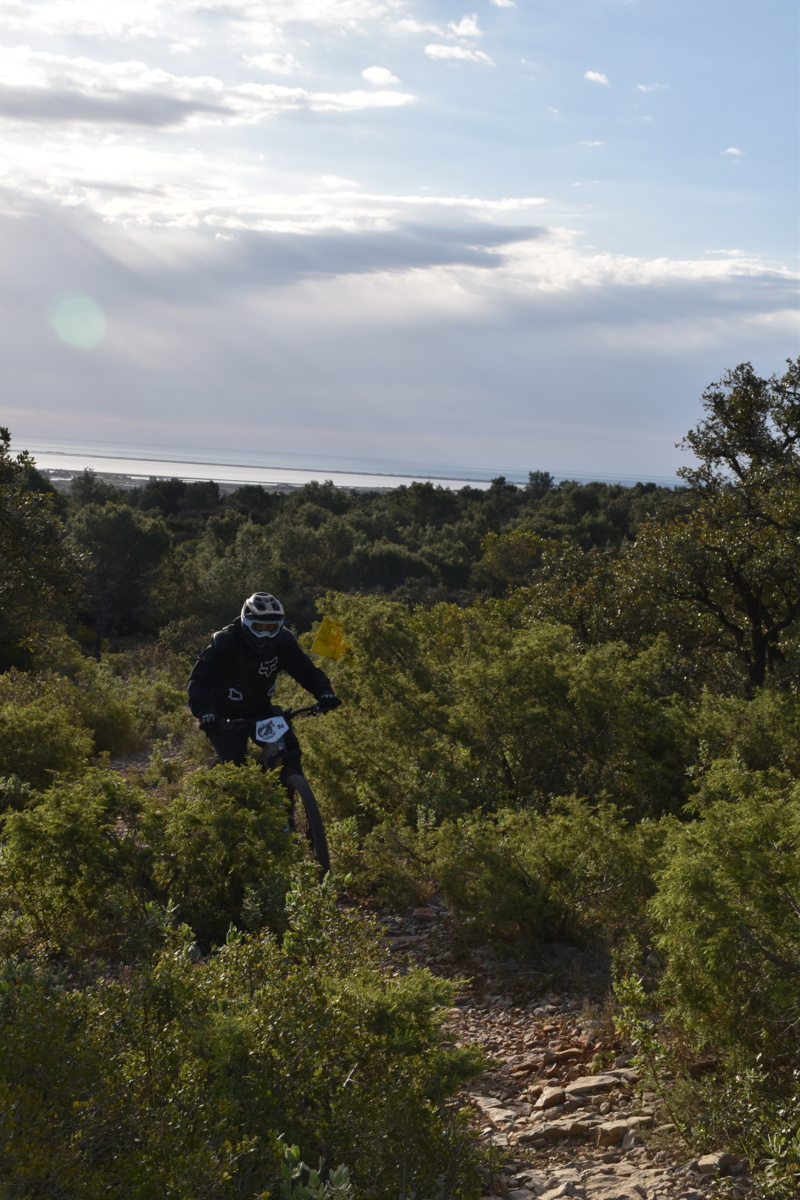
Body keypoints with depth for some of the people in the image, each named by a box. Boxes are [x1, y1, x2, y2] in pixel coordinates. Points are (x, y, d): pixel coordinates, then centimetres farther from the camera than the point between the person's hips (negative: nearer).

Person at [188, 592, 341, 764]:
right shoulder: (225, 643, -26)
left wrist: (324, 693, -36)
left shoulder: (283, 642, -13)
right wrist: (203, 712, -49)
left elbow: (308, 672, -14)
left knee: (291, 752, -14)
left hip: (261, 711, 4)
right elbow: (198, 680, -31)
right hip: (226, 716, -4)